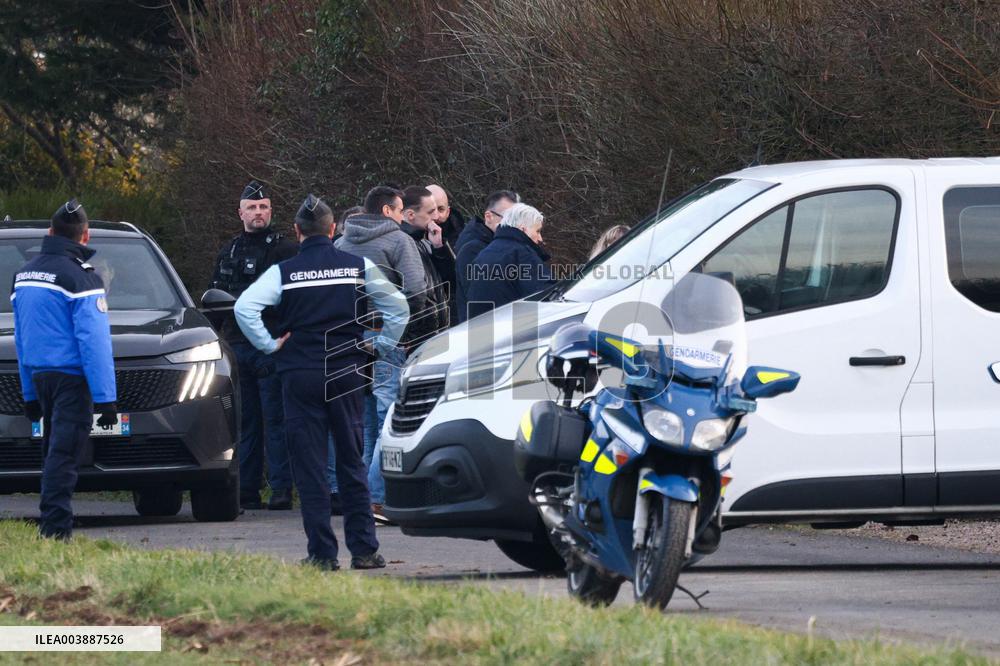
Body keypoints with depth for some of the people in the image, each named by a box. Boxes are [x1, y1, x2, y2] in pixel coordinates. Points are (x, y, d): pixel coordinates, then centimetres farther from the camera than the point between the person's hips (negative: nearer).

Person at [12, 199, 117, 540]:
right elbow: (93, 341, -16)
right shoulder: (81, 278, -11)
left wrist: (29, 393, 20)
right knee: (64, 453, -10)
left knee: (55, 451, 14)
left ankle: (53, 525, 13)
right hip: (72, 375, -7)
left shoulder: (25, 275, 13)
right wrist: (105, 397, -16)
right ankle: (55, 527, -17)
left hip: (39, 375, 7)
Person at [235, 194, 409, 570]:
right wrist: (379, 346, 11)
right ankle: (364, 550, 8)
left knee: (309, 468, 2)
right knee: (352, 464, 10)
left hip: (301, 375, -2)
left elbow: (244, 307, -14)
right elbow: (398, 307, 1)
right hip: (348, 374, 2)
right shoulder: (358, 267, 2)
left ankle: (322, 553, -2)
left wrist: (270, 345, -4)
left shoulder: (283, 272, -3)